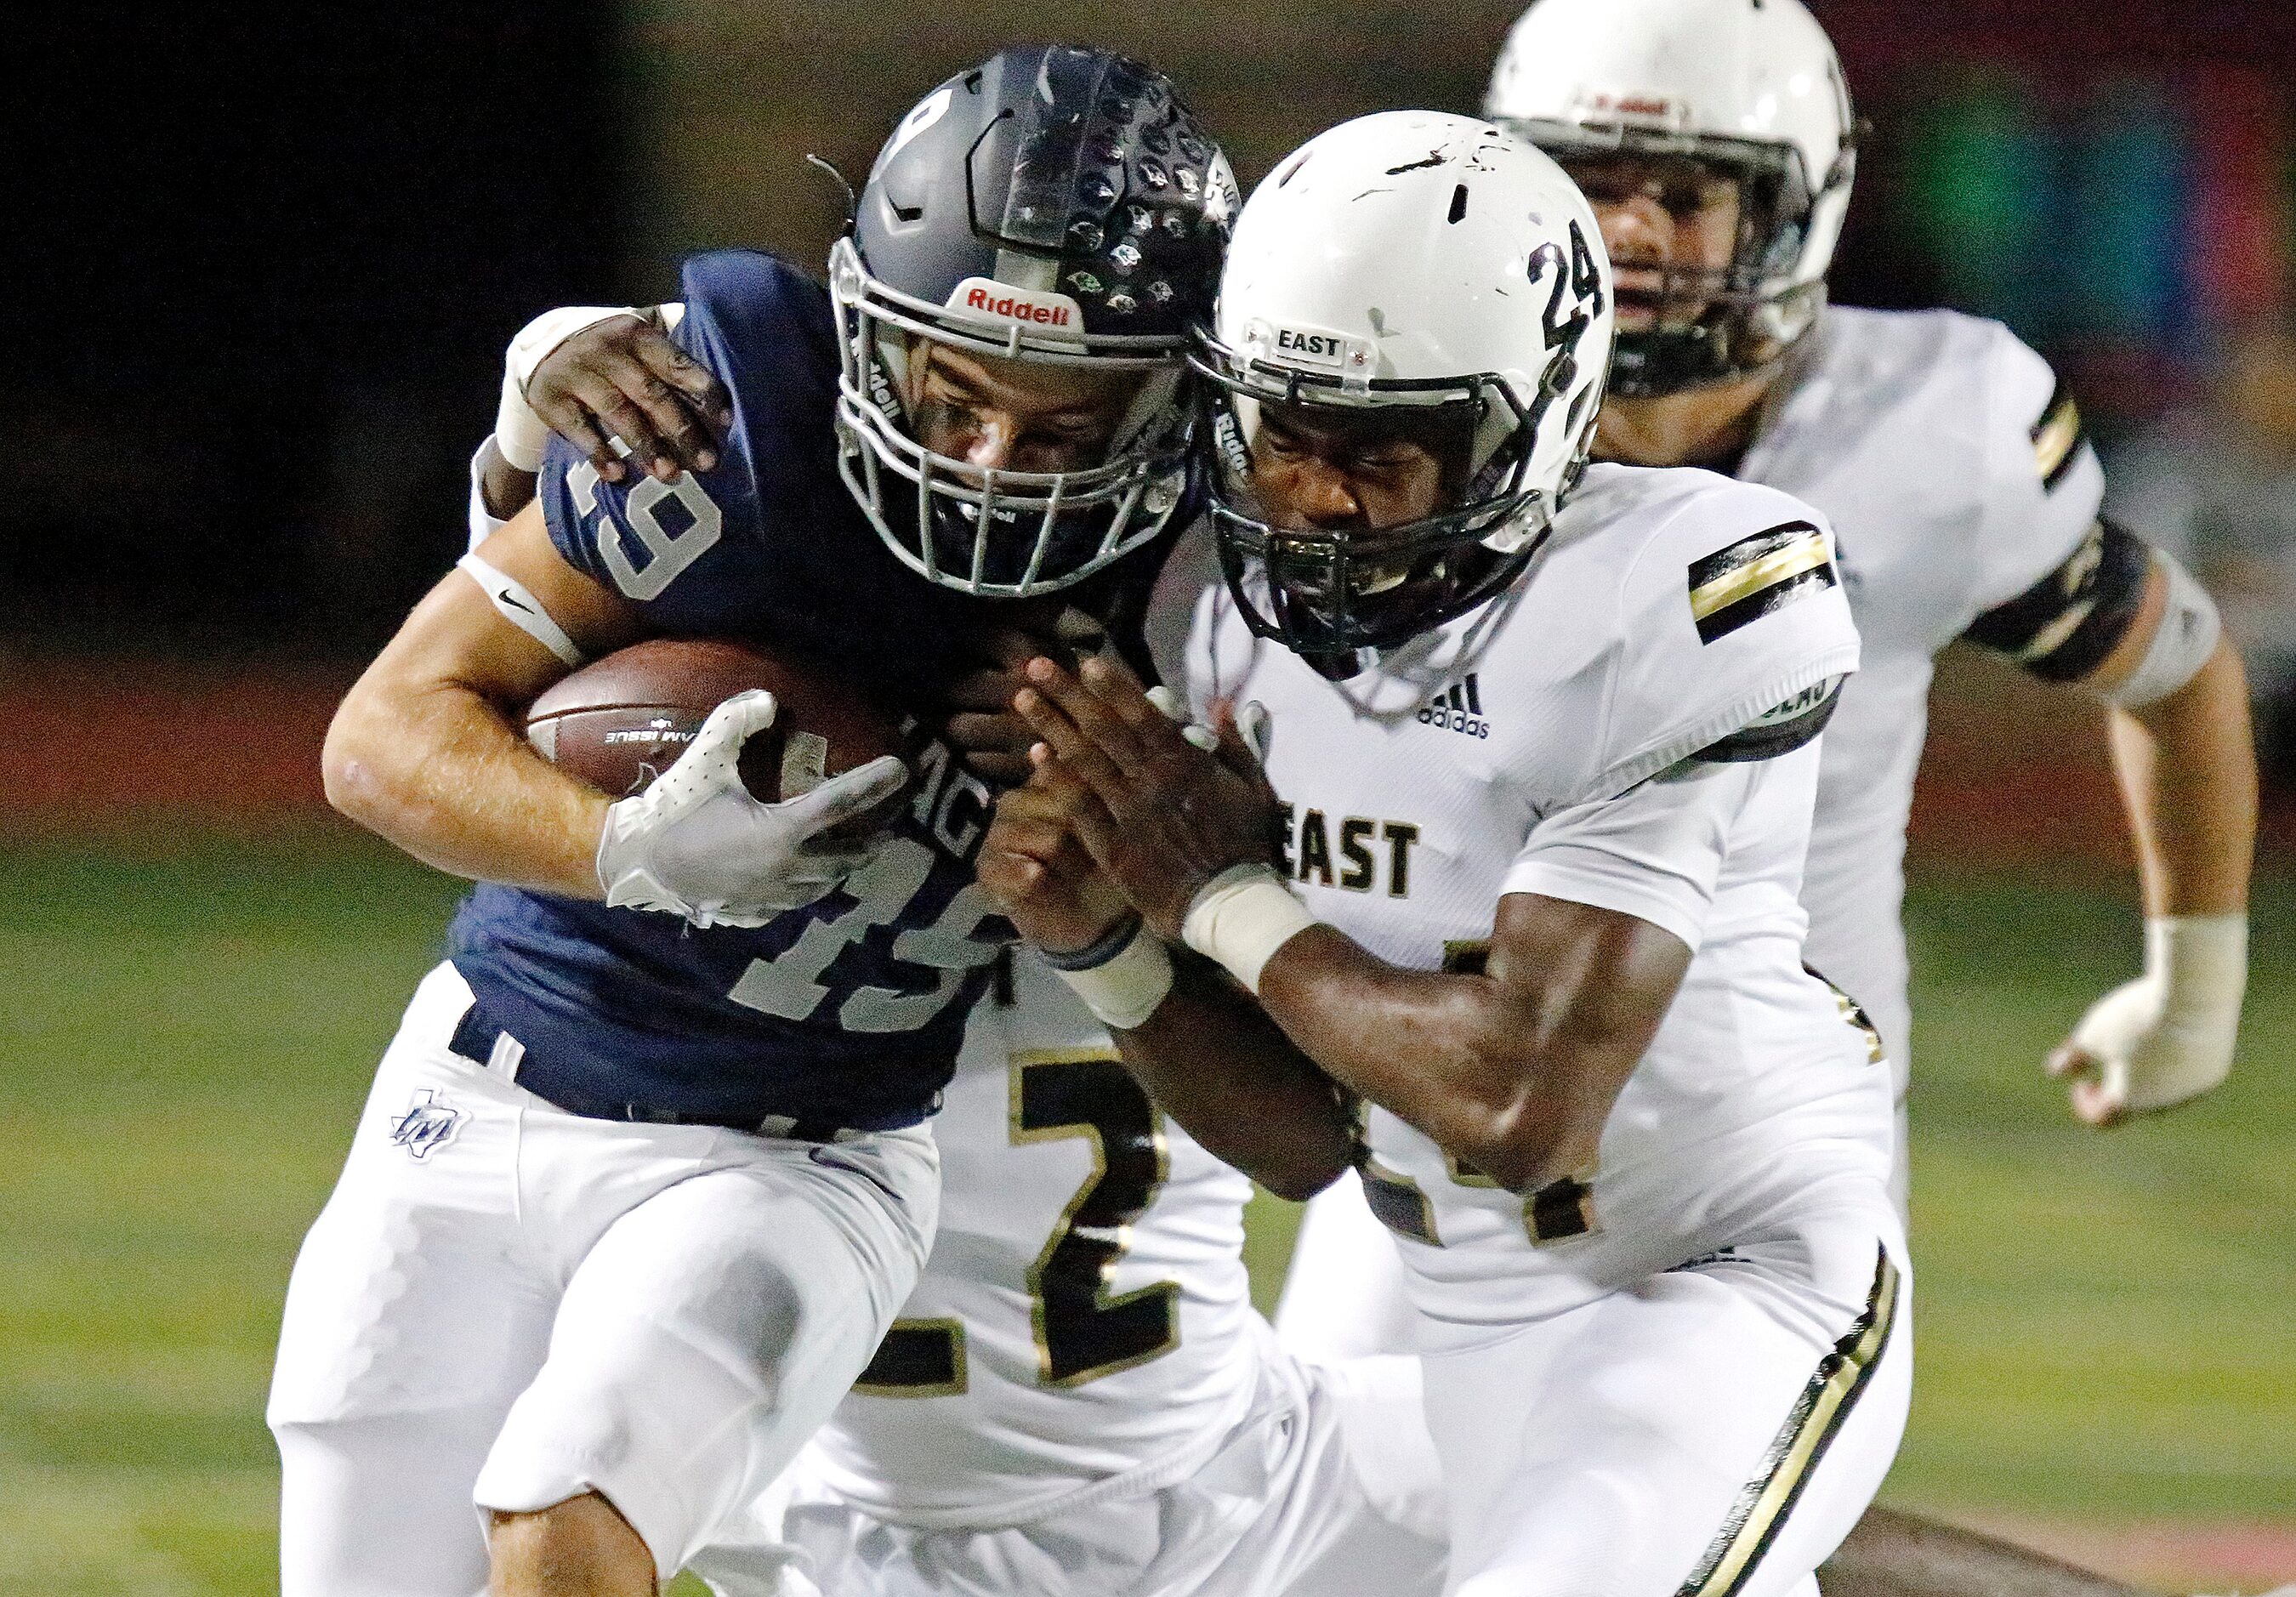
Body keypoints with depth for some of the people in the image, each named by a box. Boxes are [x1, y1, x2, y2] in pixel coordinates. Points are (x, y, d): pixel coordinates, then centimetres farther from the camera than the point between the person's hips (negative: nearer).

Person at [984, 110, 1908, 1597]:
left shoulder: (1675, 612, -24)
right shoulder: (1237, 608, -1)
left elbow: (1522, 1103, -28)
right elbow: (1308, 1135, 3)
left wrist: (1228, 903, -16)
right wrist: (1103, 943, -14)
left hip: (1736, 1275, -8)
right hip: (1477, 1310, 8)